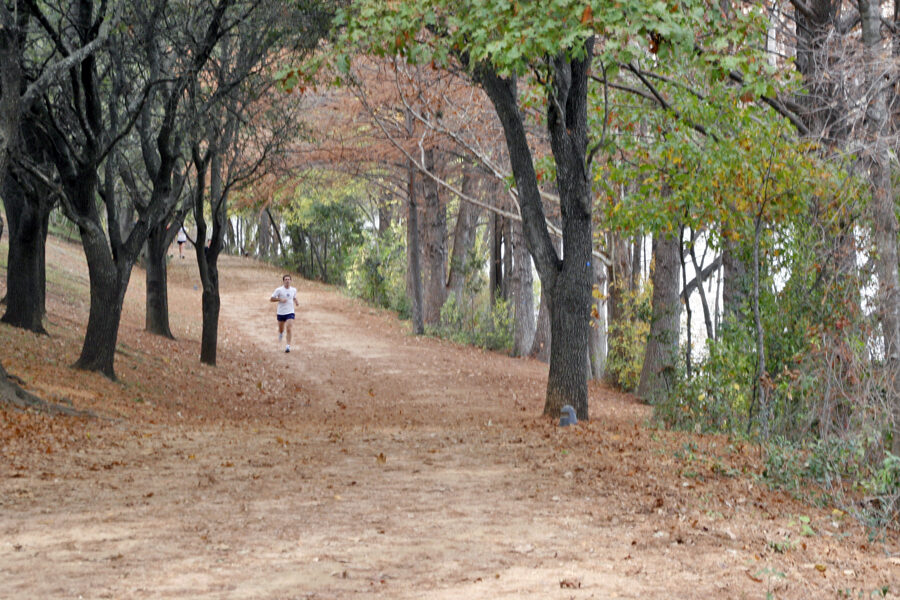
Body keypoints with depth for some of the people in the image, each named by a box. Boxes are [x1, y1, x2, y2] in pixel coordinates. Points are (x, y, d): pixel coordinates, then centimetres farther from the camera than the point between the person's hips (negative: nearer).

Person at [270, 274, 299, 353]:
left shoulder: (294, 290, 4)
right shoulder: (279, 290, -8)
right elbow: (271, 299, -5)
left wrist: (296, 303, 4)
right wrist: (280, 299, -19)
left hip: (290, 313, 0)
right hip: (280, 313, 0)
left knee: (288, 329, -16)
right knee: (281, 329, 14)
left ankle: (288, 346, -16)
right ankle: (281, 333, 52)